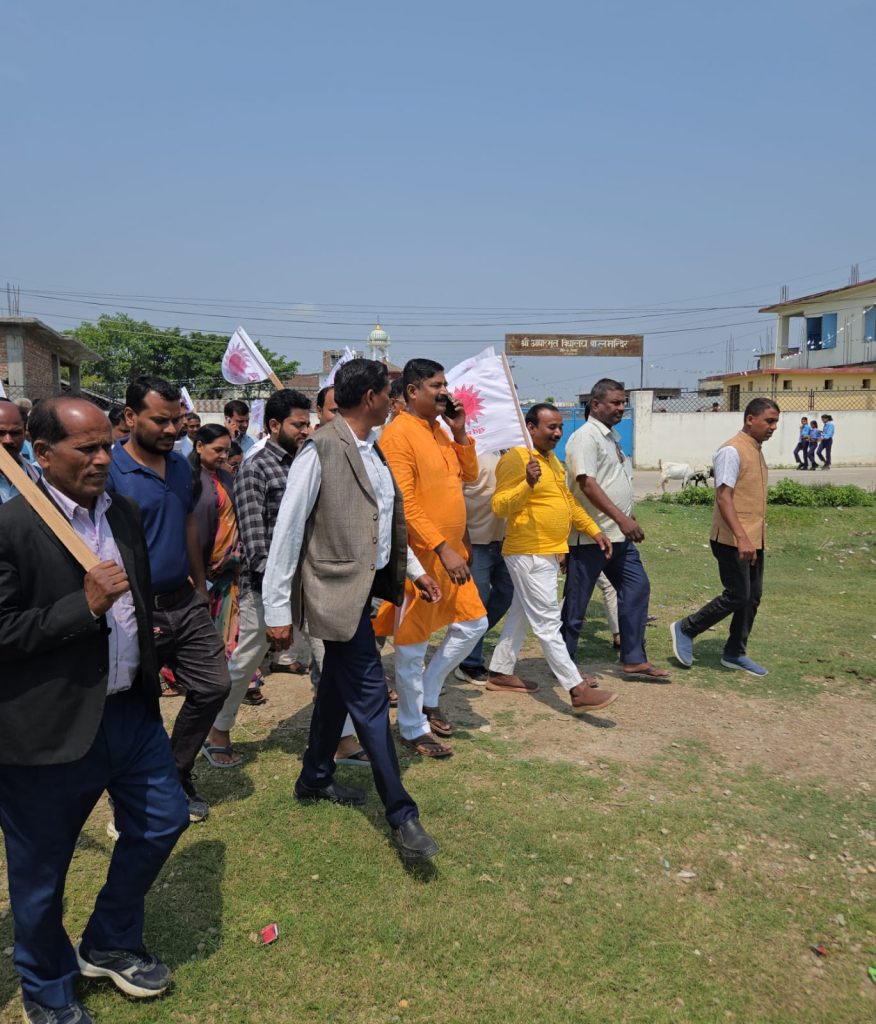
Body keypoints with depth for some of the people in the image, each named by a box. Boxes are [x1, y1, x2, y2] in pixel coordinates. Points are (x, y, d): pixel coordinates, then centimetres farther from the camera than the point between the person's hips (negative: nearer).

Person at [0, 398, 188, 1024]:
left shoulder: (125, 514, 5)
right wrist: (86, 606, -24)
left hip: (132, 711, 7)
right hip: (51, 731, -7)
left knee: (162, 822, 18)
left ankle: (110, 945, 44)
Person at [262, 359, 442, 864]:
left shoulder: (374, 449, 8)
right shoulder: (321, 451, -18)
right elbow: (288, 531, -16)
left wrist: (415, 568, 17)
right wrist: (277, 609, -14)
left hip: (369, 582, 9)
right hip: (339, 589, -9)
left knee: (339, 682, 21)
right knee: (371, 697, -4)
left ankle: (316, 779, 40)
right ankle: (403, 816, 7)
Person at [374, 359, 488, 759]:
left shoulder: (438, 430, 12)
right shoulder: (398, 434, -15)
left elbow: (468, 475, 16)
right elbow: (404, 504, -22)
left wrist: (460, 433, 3)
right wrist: (442, 549, -24)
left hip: (452, 551, 9)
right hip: (420, 556, -9)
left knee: (473, 625, 16)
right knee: (412, 645, 4)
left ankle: (427, 697, 31)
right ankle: (413, 729, 20)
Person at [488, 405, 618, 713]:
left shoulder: (552, 459, 15)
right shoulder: (515, 459, -15)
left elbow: (568, 501, 23)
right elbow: (499, 506, -22)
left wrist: (594, 530, 18)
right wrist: (528, 483, -36)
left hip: (550, 554, 10)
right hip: (530, 555, -10)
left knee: (521, 614, 17)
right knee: (548, 622, -6)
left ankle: (501, 673, 29)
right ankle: (578, 690, -5)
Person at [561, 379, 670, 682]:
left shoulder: (611, 436, 16)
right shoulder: (586, 437, -14)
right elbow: (587, 484, -24)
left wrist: (627, 521, 20)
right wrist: (622, 519, -28)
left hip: (618, 535, 9)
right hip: (590, 535, -9)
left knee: (637, 587, 8)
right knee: (577, 600, 1)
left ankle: (634, 660, 16)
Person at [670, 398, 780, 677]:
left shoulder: (756, 451, 15)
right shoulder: (732, 450, -15)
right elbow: (723, 497, -22)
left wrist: (755, 537, 21)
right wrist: (741, 538, -29)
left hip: (754, 540, 9)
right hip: (733, 540, -9)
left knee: (752, 597, 11)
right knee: (737, 596, -7)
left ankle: (735, 654, 22)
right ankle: (685, 629, 9)